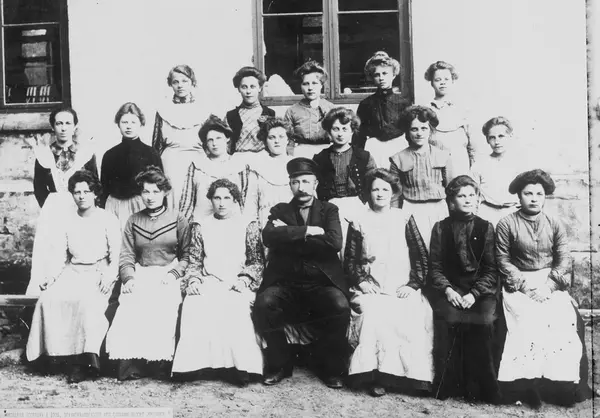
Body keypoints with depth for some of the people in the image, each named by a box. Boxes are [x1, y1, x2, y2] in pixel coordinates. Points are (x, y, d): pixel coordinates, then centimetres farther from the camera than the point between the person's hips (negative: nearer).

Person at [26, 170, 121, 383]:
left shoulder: (108, 219, 2)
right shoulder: (65, 220, 13)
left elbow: (116, 256, -1)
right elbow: (61, 256, 12)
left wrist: (109, 276, -18)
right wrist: (49, 276, -4)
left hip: (99, 273, -4)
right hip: (73, 272, 4)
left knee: (87, 301, -33)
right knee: (49, 299, -24)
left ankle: (84, 360, -28)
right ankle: (60, 353, -17)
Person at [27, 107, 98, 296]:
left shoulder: (86, 152, 3)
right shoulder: (44, 153, 7)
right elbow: (39, 188, 11)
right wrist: (49, 207, 1)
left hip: (79, 211, -1)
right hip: (52, 212, 1)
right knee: (48, 253, -4)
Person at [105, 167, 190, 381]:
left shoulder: (178, 219, 9)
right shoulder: (133, 221, 16)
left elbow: (186, 255, 7)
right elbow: (126, 256, 9)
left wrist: (174, 274, -9)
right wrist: (129, 278, -8)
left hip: (167, 277, -2)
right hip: (139, 277, 2)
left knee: (160, 310, -29)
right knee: (129, 311, -26)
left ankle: (153, 360, -19)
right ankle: (129, 361, -20)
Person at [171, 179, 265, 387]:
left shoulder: (248, 226, 12)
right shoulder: (201, 226, 17)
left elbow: (257, 262, 8)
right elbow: (194, 261, 14)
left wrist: (244, 279, -9)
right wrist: (193, 280, -5)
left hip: (237, 284, -1)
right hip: (208, 282, 1)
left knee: (234, 308, -35)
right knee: (194, 306, -33)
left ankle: (238, 364, -29)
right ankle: (197, 362, -29)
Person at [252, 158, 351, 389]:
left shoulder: (329, 210, 11)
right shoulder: (279, 210, 13)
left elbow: (334, 243, -9)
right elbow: (268, 236, -9)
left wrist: (291, 237, -8)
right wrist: (307, 231, -12)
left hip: (321, 282, -1)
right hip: (285, 281, 1)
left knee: (340, 307, -30)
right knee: (263, 303, -28)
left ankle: (332, 366, -2)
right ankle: (279, 363, -2)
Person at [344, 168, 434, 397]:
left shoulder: (405, 220, 11)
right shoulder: (359, 224, 11)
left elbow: (421, 256, 8)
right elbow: (350, 260, 11)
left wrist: (413, 284, -4)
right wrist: (361, 281, -5)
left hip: (402, 288, 0)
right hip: (371, 288, 0)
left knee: (412, 316, -29)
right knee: (373, 313, -31)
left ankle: (413, 373, -15)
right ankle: (377, 375, -24)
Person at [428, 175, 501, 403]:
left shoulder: (486, 228, 7)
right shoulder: (440, 228, 8)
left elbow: (491, 270, 3)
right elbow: (435, 267, 5)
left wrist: (474, 294, -12)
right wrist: (447, 290, -12)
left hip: (481, 289, 0)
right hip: (450, 288, 0)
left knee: (483, 320, -26)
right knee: (449, 319, -26)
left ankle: (483, 388, -11)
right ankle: (447, 386, -14)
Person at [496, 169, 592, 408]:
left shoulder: (556, 225, 10)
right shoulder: (506, 225, 2)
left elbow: (564, 260, 4)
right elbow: (503, 260, 0)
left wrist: (548, 285, -12)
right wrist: (525, 284, -11)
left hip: (551, 285, 2)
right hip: (519, 285, -2)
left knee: (566, 324, -22)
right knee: (527, 325, -27)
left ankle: (563, 386, -10)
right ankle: (525, 386, -21)